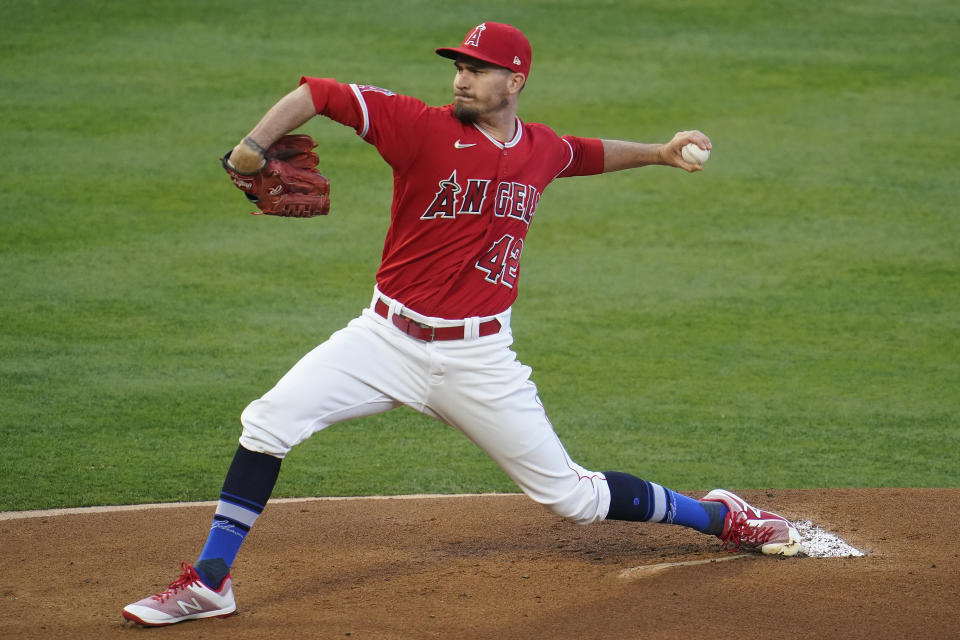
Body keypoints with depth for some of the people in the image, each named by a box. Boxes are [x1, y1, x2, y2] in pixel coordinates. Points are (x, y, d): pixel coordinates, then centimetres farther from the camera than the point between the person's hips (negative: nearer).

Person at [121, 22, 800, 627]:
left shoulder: (542, 150, 4)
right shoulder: (422, 127, -9)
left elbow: (587, 154, 30)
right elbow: (318, 93, -15)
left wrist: (657, 152, 27)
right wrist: (254, 144, -29)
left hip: (479, 360, 1)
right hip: (388, 339, -1)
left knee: (573, 497, 4)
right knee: (270, 419, -19)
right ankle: (209, 583, -11)